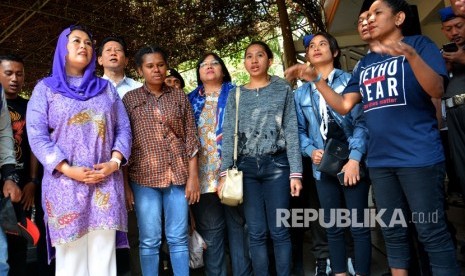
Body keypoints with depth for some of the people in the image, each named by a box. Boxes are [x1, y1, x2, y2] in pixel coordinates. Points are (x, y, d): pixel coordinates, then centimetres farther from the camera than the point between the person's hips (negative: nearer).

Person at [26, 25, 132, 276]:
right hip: (65, 183, -2)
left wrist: (115, 162, -8)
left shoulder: (106, 88, 17)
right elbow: (36, 135, -2)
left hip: (106, 183, 2)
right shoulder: (45, 88, 9)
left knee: (104, 254, 2)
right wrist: (68, 169, -14)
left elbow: (123, 128, 10)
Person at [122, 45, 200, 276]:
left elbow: (191, 138, 6)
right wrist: (125, 182, -2)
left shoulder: (180, 97, 9)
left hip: (179, 175, 1)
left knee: (178, 238, 6)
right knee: (149, 240, 4)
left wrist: (193, 176, -2)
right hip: (144, 177, -1)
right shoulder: (130, 98, 6)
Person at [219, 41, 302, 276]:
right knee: (256, 233, 5)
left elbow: (291, 132, 2)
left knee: (279, 231, 0)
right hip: (246, 168, 2)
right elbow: (228, 136, 7)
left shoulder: (283, 89, 7)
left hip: (276, 165, -2)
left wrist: (296, 172, -6)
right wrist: (224, 173, -3)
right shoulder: (235, 96, 12)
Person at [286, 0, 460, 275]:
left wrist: (410, 54, -29)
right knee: (393, 233, 13)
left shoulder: (419, 44, 0)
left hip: (419, 156, -6)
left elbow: (437, 90, -13)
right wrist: (315, 78, 5)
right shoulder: (366, 63, 17)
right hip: (380, 159, 6)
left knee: (432, 233, -1)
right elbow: (344, 106, 13)